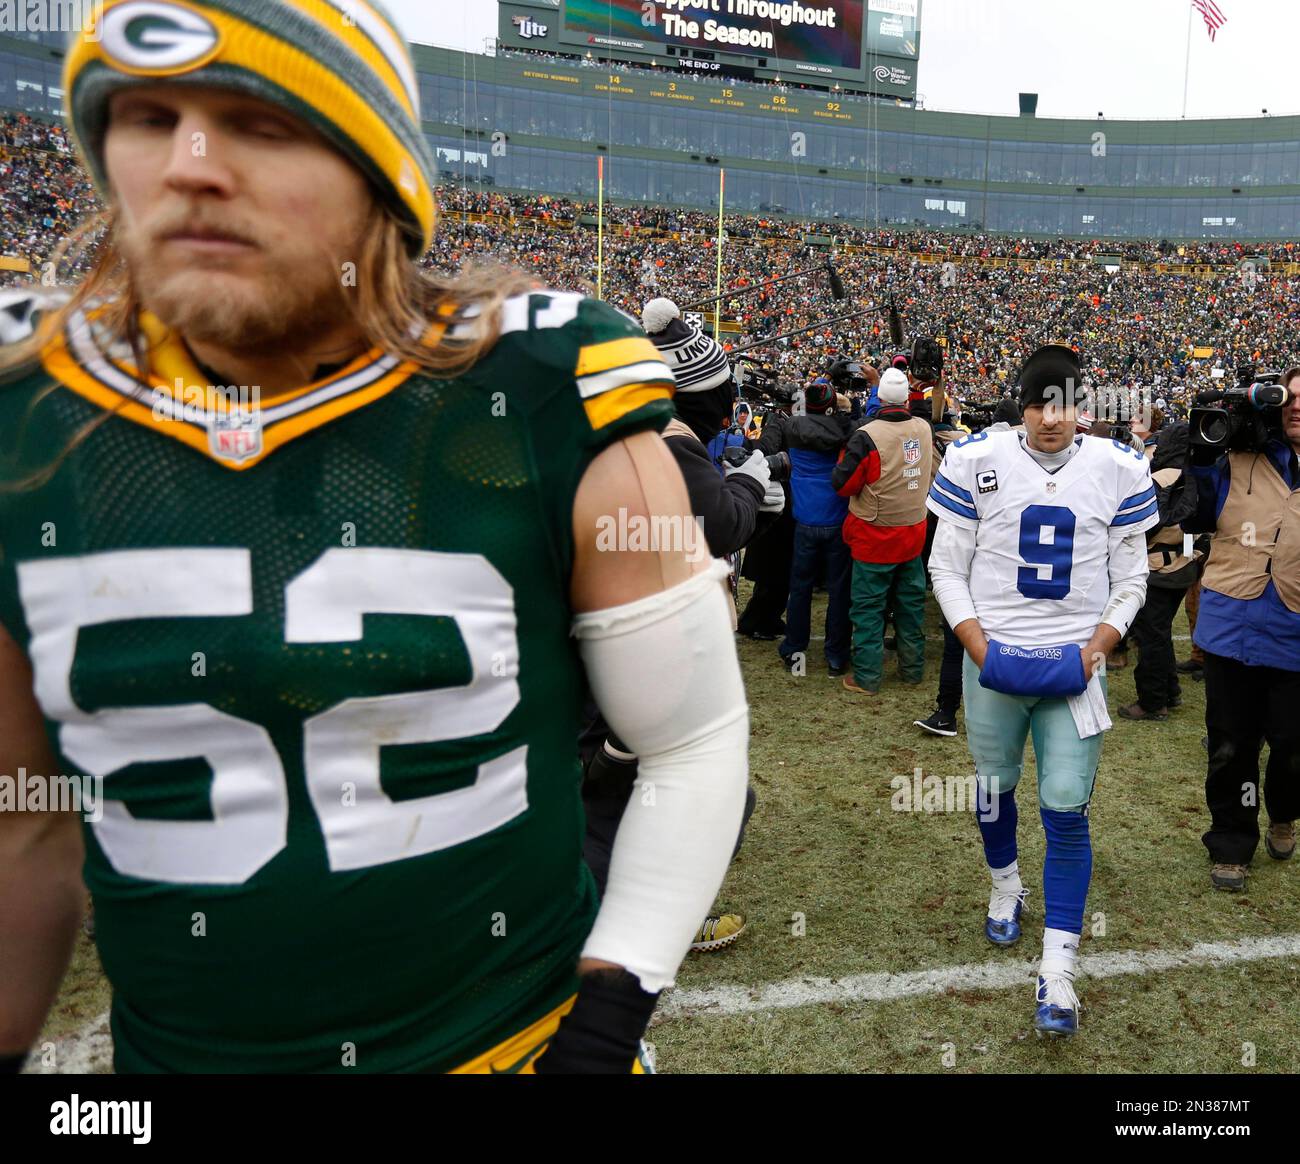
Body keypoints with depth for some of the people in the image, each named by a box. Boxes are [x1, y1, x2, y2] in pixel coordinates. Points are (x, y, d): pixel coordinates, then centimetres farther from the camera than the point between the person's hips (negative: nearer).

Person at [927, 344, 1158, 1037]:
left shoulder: (1118, 470, -1)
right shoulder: (976, 461, -5)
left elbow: (1130, 577, 6)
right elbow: (947, 566, -1)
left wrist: (1098, 646, -7)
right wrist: (977, 645, -10)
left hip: (1074, 664, 0)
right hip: (994, 661, 0)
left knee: (1067, 810, -3)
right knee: (994, 786, 16)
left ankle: (1057, 970, 8)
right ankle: (1006, 888, 46)